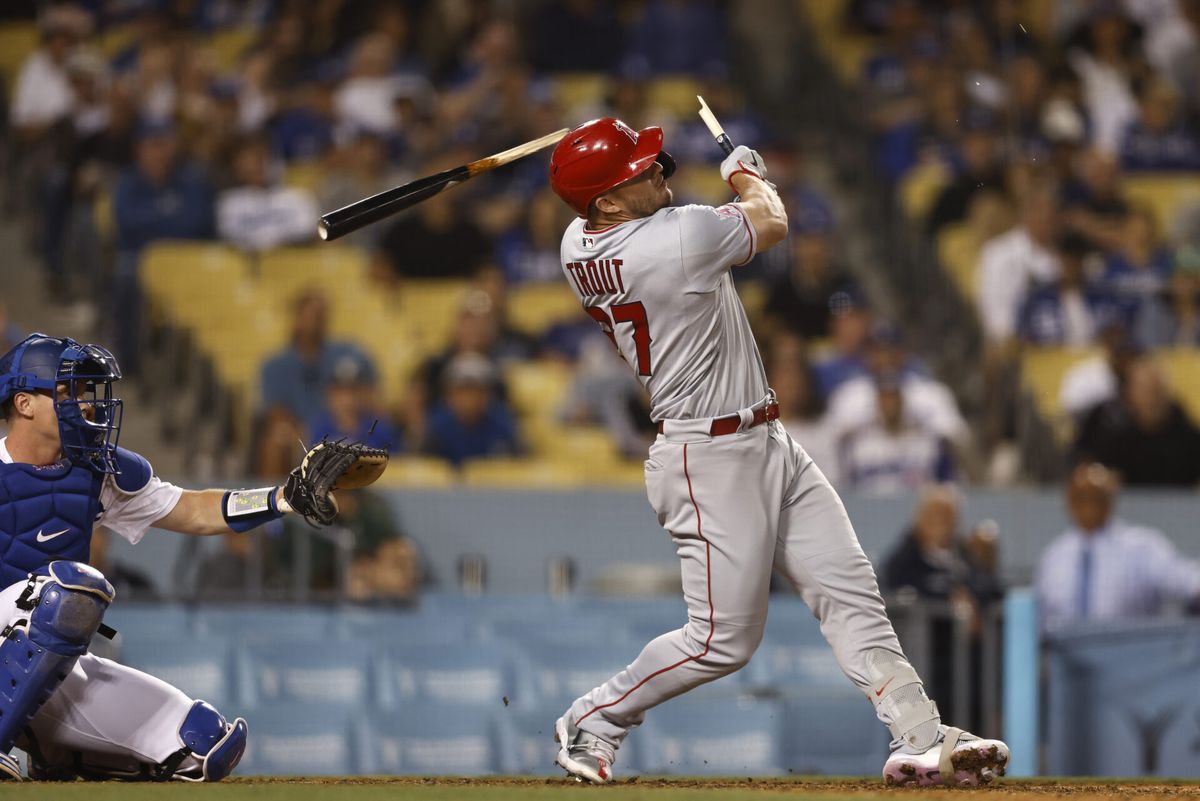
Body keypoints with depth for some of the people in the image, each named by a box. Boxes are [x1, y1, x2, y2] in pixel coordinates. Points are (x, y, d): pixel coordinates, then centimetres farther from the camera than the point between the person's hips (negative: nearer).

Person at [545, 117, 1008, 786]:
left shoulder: (579, 246, 0)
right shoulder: (678, 237, -25)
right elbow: (773, 224, -4)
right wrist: (747, 175, 14)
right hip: (712, 460, -10)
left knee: (852, 592, 5)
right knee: (725, 638, -2)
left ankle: (921, 739, 2)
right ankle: (592, 723, 14)